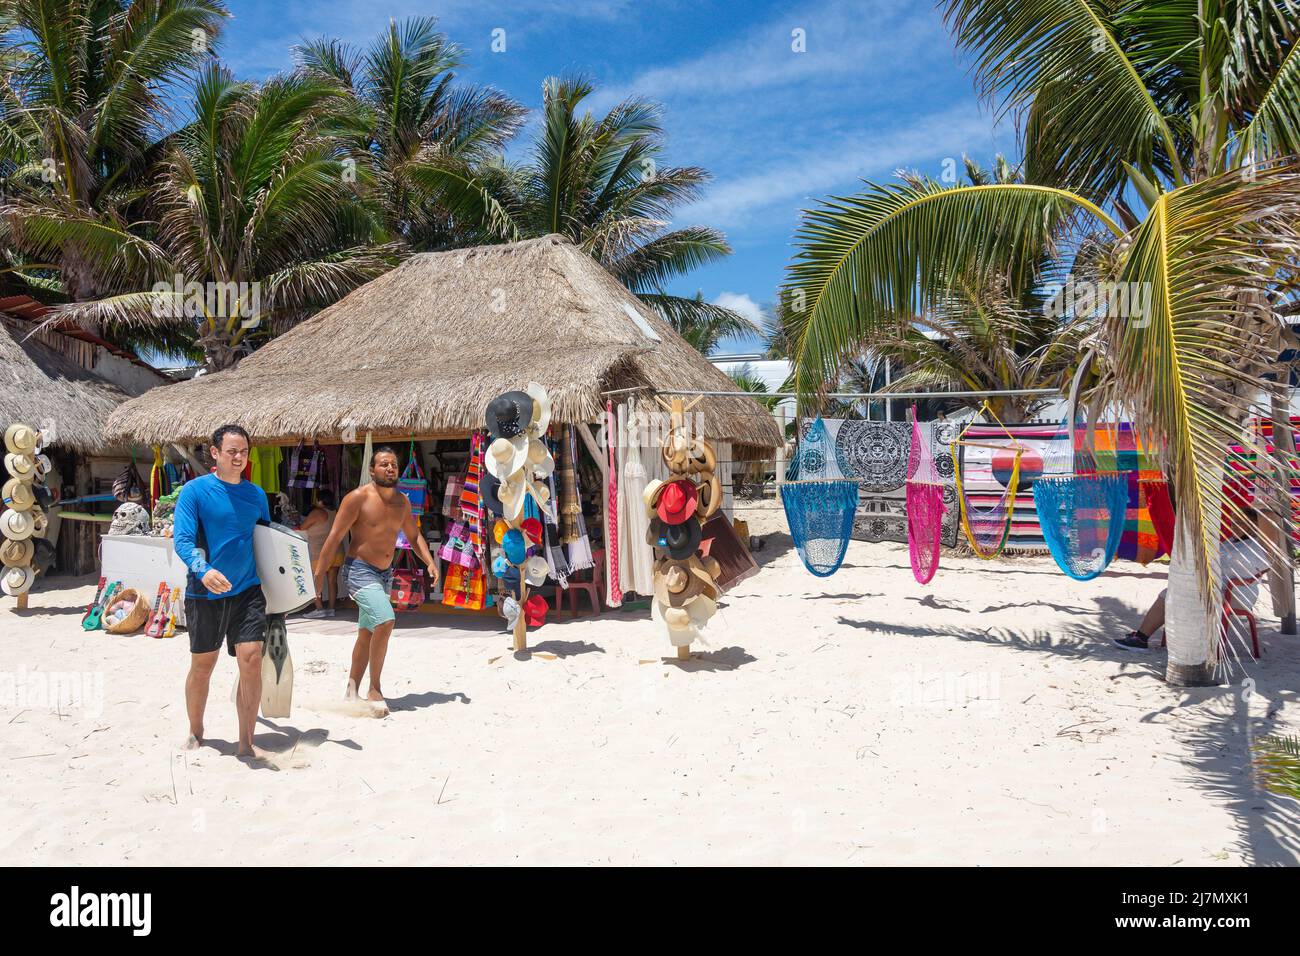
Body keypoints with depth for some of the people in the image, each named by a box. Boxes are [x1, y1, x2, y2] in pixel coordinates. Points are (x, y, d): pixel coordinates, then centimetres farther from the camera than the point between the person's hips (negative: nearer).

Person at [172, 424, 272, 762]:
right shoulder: (195, 490, -6)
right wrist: (203, 570, -33)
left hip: (247, 590, 3)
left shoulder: (256, 494, 8)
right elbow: (182, 539, -15)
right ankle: (195, 735, 32)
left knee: (251, 658, -8)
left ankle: (246, 743, 2)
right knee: (202, 665, 10)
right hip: (204, 593, -2)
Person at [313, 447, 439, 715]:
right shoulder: (358, 498, -13)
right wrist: (318, 575, -17)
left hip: (385, 574, 7)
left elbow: (414, 536, 16)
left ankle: (352, 691, 28)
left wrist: (430, 563, 0)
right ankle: (375, 690, -10)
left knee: (367, 633, 14)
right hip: (359, 570, -7)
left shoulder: (401, 501, 6)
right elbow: (334, 537, -14)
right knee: (385, 622, -24)